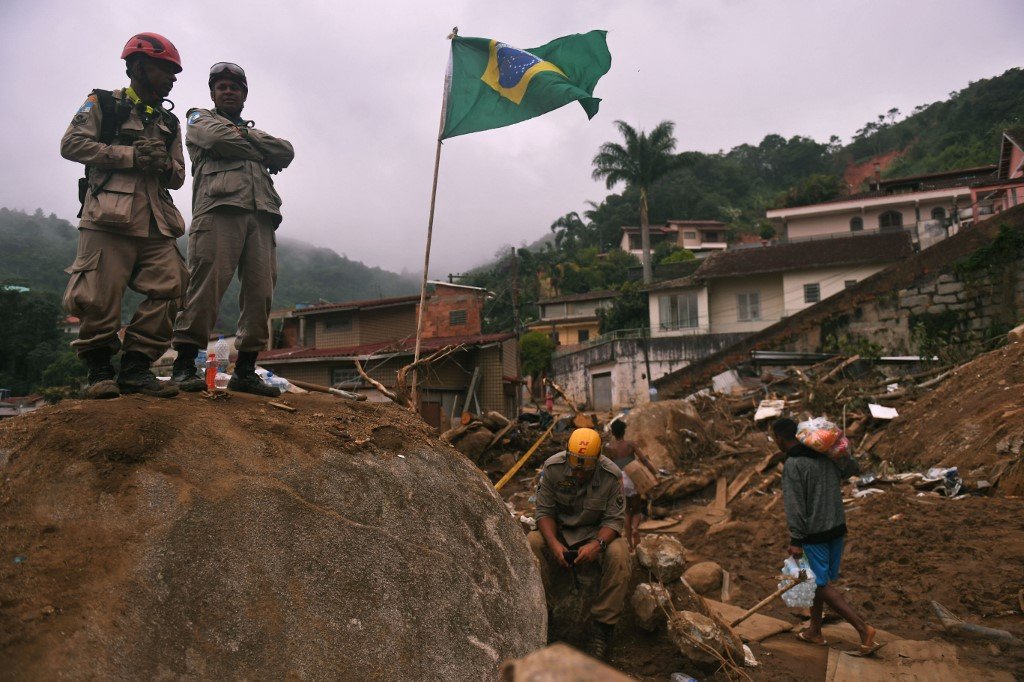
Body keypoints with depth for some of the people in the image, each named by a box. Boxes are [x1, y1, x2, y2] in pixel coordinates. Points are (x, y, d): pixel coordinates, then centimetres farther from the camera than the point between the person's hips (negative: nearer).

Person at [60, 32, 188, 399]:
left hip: (156, 221, 5)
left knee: (168, 289, -6)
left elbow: (178, 176, 21)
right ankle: (99, 370, 8)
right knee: (101, 297, -7)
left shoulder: (169, 123, 24)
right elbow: (72, 144, -2)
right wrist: (131, 155, -8)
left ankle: (136, 367, 2)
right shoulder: (103, 103, 10)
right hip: (109, 216, -5)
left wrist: (165, 164, -3)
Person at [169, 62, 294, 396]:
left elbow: (286, 152, 13)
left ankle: (245, 369, -1)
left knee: (261, 290, -5)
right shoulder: (200, 119, 23)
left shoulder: (255, 130, 35)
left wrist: (247, 135, 5)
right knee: (207, 283, -15)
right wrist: (261, 151, 10)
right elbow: (221, 139, -2)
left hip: (260, 216, 5)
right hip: (219, 208, -4)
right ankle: (184, 364, -12)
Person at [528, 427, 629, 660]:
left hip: (596, 532, -1)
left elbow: (614, 519, -14)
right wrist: (554, 543, -30)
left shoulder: (612, 476, -17)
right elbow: (544, 510, -12)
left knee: (618, 554, -33)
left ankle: (604, 625, -20)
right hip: (558, 530, 1)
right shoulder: (552, 467, -16)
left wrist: (597, 544, -35)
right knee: (530, 545, -30)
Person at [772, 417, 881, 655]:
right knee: (817, 580, 19)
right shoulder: (827, 455, 3)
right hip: (837, 528, 8)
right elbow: (852, 468, 22)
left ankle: (863, 629, 0)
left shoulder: (792, 465, -19)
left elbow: (794, 505, -20)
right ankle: (814, 631, 30)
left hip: (814, 533, -8)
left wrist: (796, 540, -16)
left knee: (821, 585, 4)